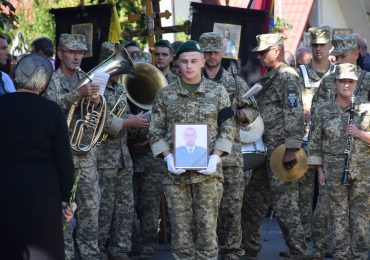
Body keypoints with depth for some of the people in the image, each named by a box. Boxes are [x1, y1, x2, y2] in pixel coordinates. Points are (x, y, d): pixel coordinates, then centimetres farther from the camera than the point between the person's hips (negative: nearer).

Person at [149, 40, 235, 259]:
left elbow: (228, 129, 4)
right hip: (176, 172, 1)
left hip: (208, 171, -1)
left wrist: (215, 157, -9)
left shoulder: (218, 92, 4)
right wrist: (168, 157, -8)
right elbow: (156, 131, 7)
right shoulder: (165, 94, 5)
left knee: (207, 227, -1)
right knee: (180, 228, 3)